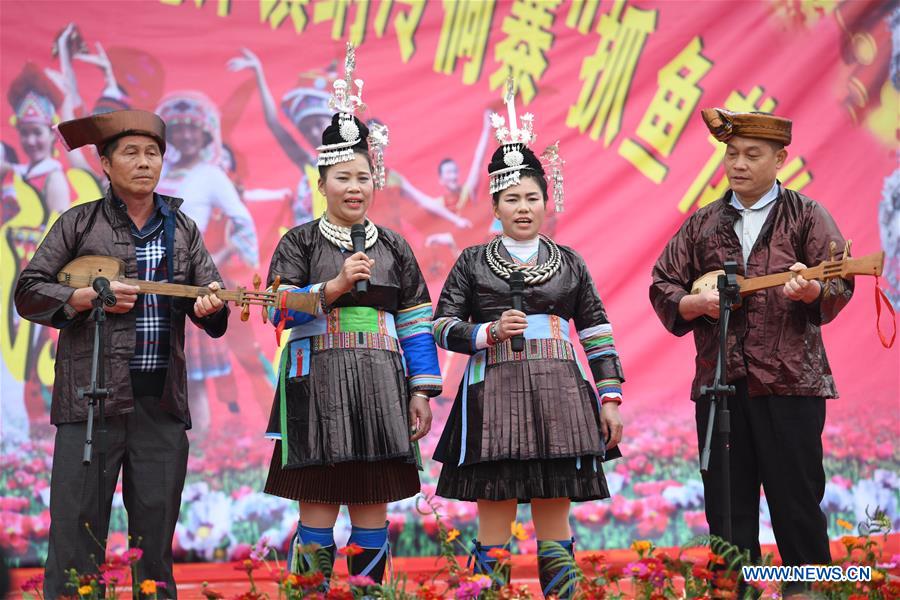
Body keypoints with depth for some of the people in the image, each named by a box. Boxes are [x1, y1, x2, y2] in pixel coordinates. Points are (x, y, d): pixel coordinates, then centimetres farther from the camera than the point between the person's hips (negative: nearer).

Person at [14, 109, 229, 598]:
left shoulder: (182, 229, 14)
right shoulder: (79, 223, 5)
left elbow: (212, 297, 11)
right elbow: (28, 293, 3)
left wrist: (211, 304, -12)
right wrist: (89, 297, -11)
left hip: (162, 402, 3)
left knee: (155, 535, 7)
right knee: (76, 527, -3)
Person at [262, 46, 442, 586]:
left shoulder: (394, 248, 12)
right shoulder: (299, 243, 4)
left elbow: (416, 324, 10)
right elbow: (281, 313, -4)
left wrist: (423, 390, 3)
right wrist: (333, 287, -15)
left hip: (380, 387, 3)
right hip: (318, 385, -3)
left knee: (373, 505, 4)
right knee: (318, 504, -4)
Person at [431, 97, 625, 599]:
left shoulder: (570, 264, 12)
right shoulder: (473, 262, 8)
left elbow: (598, 332, 12)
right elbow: (444, 327, 8)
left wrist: (610, 398, 6)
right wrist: (491, 333, -9)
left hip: (560, 397, 1)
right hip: (494, 397, -1)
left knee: (554, 518, 3)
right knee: (494, 518, -2)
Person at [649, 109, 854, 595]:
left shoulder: (806, 217, 4)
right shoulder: (701, 225, 14)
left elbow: (839, 285, -6)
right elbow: (662, 285, 13)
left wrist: (812, 290, -28)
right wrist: (697, 303, -7)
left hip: (790, 382, -3)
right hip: (718, 385, 3)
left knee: (797, 509, -2)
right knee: (727, 512, 7)